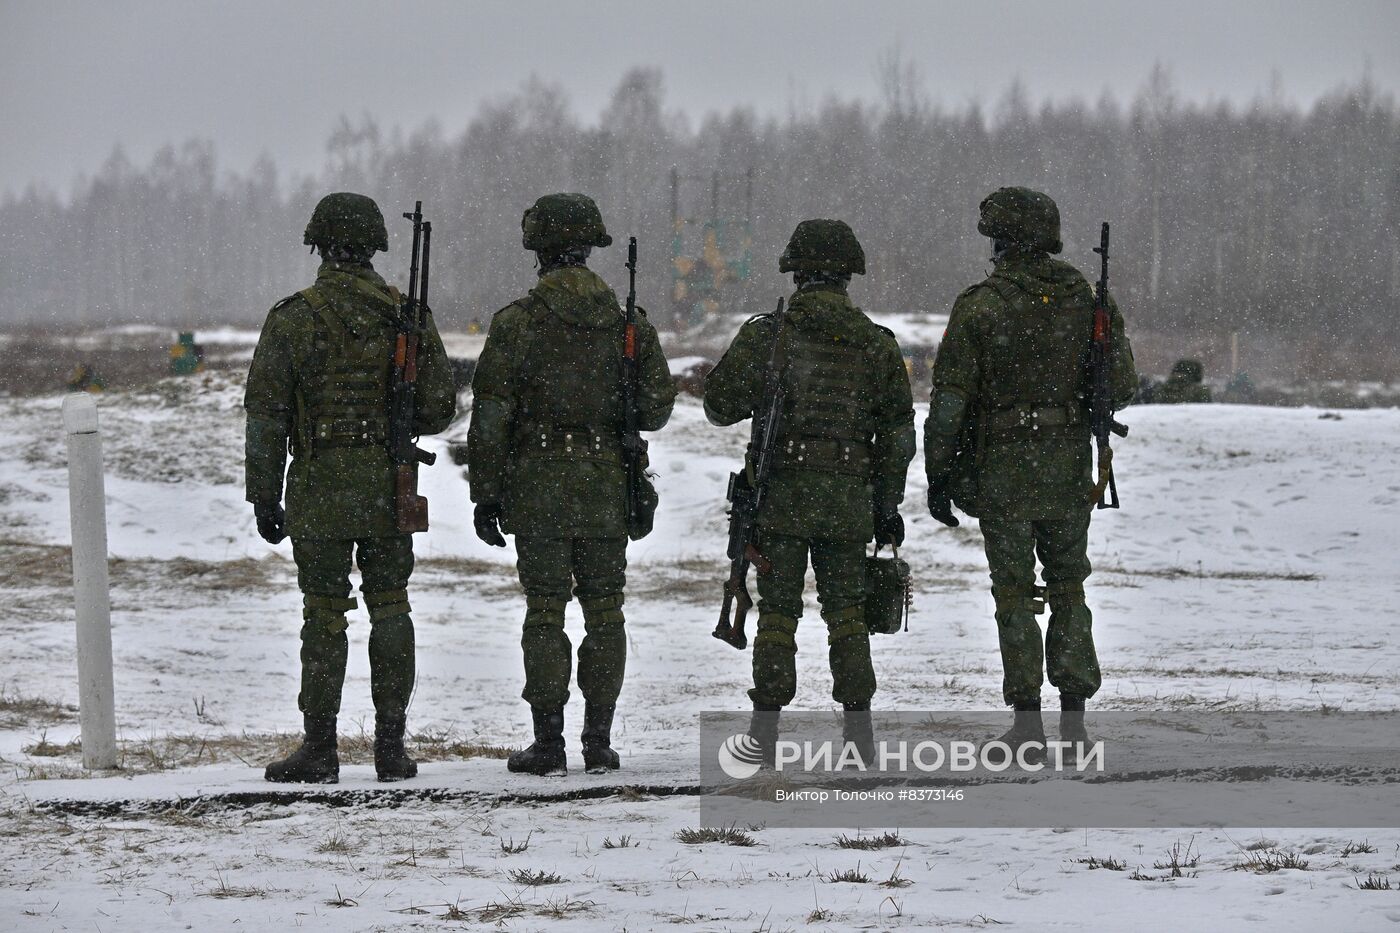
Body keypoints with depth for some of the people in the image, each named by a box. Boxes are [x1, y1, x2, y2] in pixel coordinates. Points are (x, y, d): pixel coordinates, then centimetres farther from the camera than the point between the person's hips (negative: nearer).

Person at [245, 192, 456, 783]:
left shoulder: (292, 319, -5)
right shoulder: (408, 315, 2)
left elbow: (265, 414, -6)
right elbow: (440, 408, 3)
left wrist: (264, 498, -1)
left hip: (319, 487, -2)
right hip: (391, 487, 2)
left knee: (324, 615, 2)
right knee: (390, 609, 9)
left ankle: (319, 751, 3)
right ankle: (391, 747, 7)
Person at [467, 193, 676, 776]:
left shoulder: (516, 324, -6)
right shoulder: (630, 322, 3)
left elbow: (490, 417, -6)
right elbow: (656, 407, 6)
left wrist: (486, 494, 0)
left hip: (538, 489, -2)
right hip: (608, 490, 2)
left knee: (545, 615, 0)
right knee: (603, 612, 7)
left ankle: (548, 744, -1)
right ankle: (599, 743, 8)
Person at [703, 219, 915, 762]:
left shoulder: (766, 335, -4)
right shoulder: (877, 344, 4)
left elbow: (720, 404, -3)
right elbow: (897, 432, 6)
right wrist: (886, 504, 12)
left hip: (781, 494, -2)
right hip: (848, 500, 2)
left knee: (778, 611, 3)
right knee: (846, 611, 9)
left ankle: (766, 731, 1)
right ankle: (858, 728, 6)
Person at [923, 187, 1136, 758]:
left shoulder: (978, 307, -9)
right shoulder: (1084, 300, 0)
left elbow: (949, 399, -9)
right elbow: (1120, 387, 1)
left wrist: (939, 475, -2)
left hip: (1001, 469, -3)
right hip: (1069, 467, 3)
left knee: (1014, 593, 5)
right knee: (1068, 588, 14)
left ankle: (1027, 718, 1)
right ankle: (1074, 715, 9)